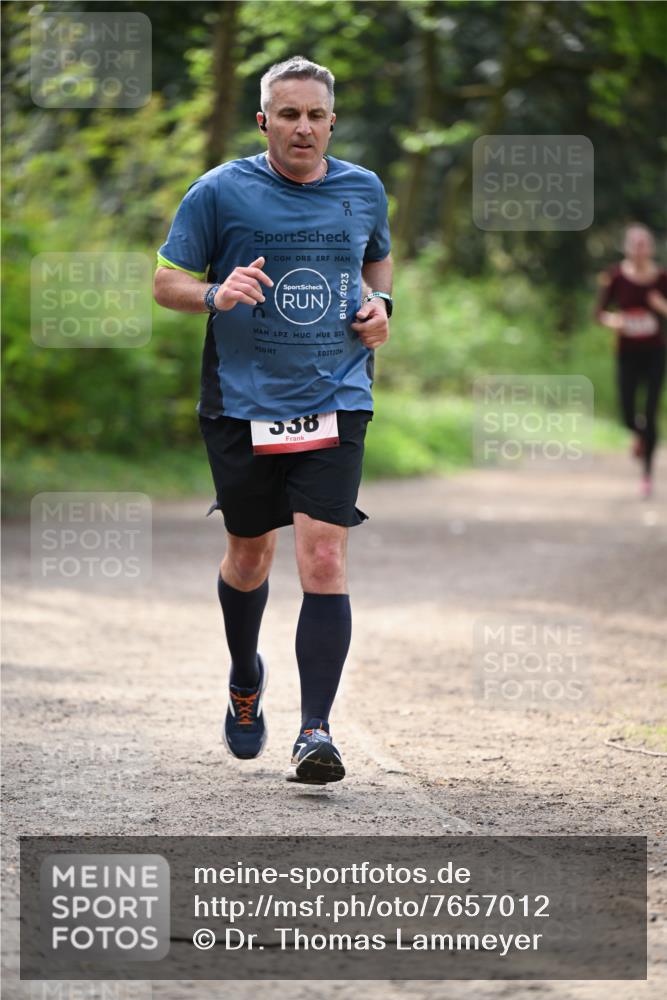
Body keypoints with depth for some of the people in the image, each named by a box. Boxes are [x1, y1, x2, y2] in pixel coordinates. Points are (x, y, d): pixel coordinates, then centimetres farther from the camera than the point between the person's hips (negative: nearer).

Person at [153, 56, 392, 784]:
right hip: (241, 401, -1)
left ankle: (315, 731, -12)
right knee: (250, 552, 13)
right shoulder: (220, 192, -4)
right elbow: (167, 281, 1)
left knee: (324, 558, -13)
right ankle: (245, 681, 42)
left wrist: (379, 301, 5)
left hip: (335, 401, 1)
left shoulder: (364, 190, 7)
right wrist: (215, 293, -20)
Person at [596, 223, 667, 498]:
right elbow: (600, 312, 0)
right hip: (627, 354, 1)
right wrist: (611, 320, -21)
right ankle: (640, 434, 36)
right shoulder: (617, 277, -7)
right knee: (628, 416, -3)